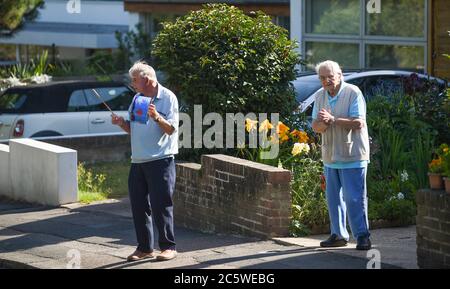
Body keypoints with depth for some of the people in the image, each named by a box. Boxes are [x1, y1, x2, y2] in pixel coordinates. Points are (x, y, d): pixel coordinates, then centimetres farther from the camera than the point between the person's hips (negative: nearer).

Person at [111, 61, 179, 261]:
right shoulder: (137, 99, 16)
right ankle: (144, 248, 15)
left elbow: (171, 129, -11)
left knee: (161, 205, -6)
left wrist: (157, 117, -27)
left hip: (160, 161, -7)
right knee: (139, 205, 7)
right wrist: (122, 123, 1)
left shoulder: (167, 98, -5)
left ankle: (168, 246, 2)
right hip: (138, 161, 7)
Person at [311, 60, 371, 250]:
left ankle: (362, 235, -4)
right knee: (333, 198, 12)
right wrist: (323, 124, -16)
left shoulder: (353, 93, -10)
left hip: (352, 156, -7)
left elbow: (358, 123, -19)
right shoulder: (320, 96, 9)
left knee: (354, 198, -8)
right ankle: (338, 235, 22)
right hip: (330, 156, 7)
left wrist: (333, 120, -22)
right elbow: (315, 126, 7)